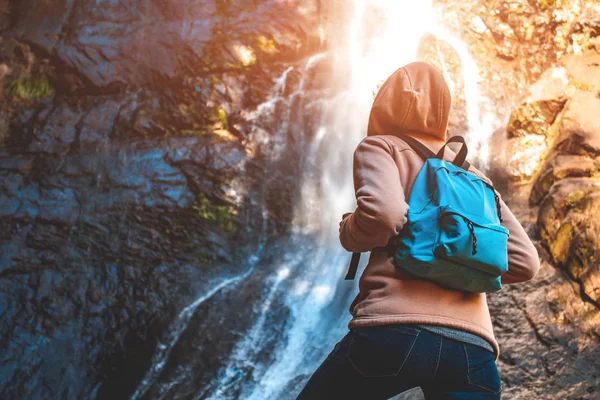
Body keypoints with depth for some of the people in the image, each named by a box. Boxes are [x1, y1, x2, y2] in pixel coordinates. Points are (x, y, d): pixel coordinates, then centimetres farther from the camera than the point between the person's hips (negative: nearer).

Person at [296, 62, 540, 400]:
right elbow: (525, 262, 16)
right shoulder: (473, 177, 23)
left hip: (396, 332, -4)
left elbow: (382, 213, -13)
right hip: (474, 349, 5)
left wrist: (349, 232, 8)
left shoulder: (380, 146, 10)